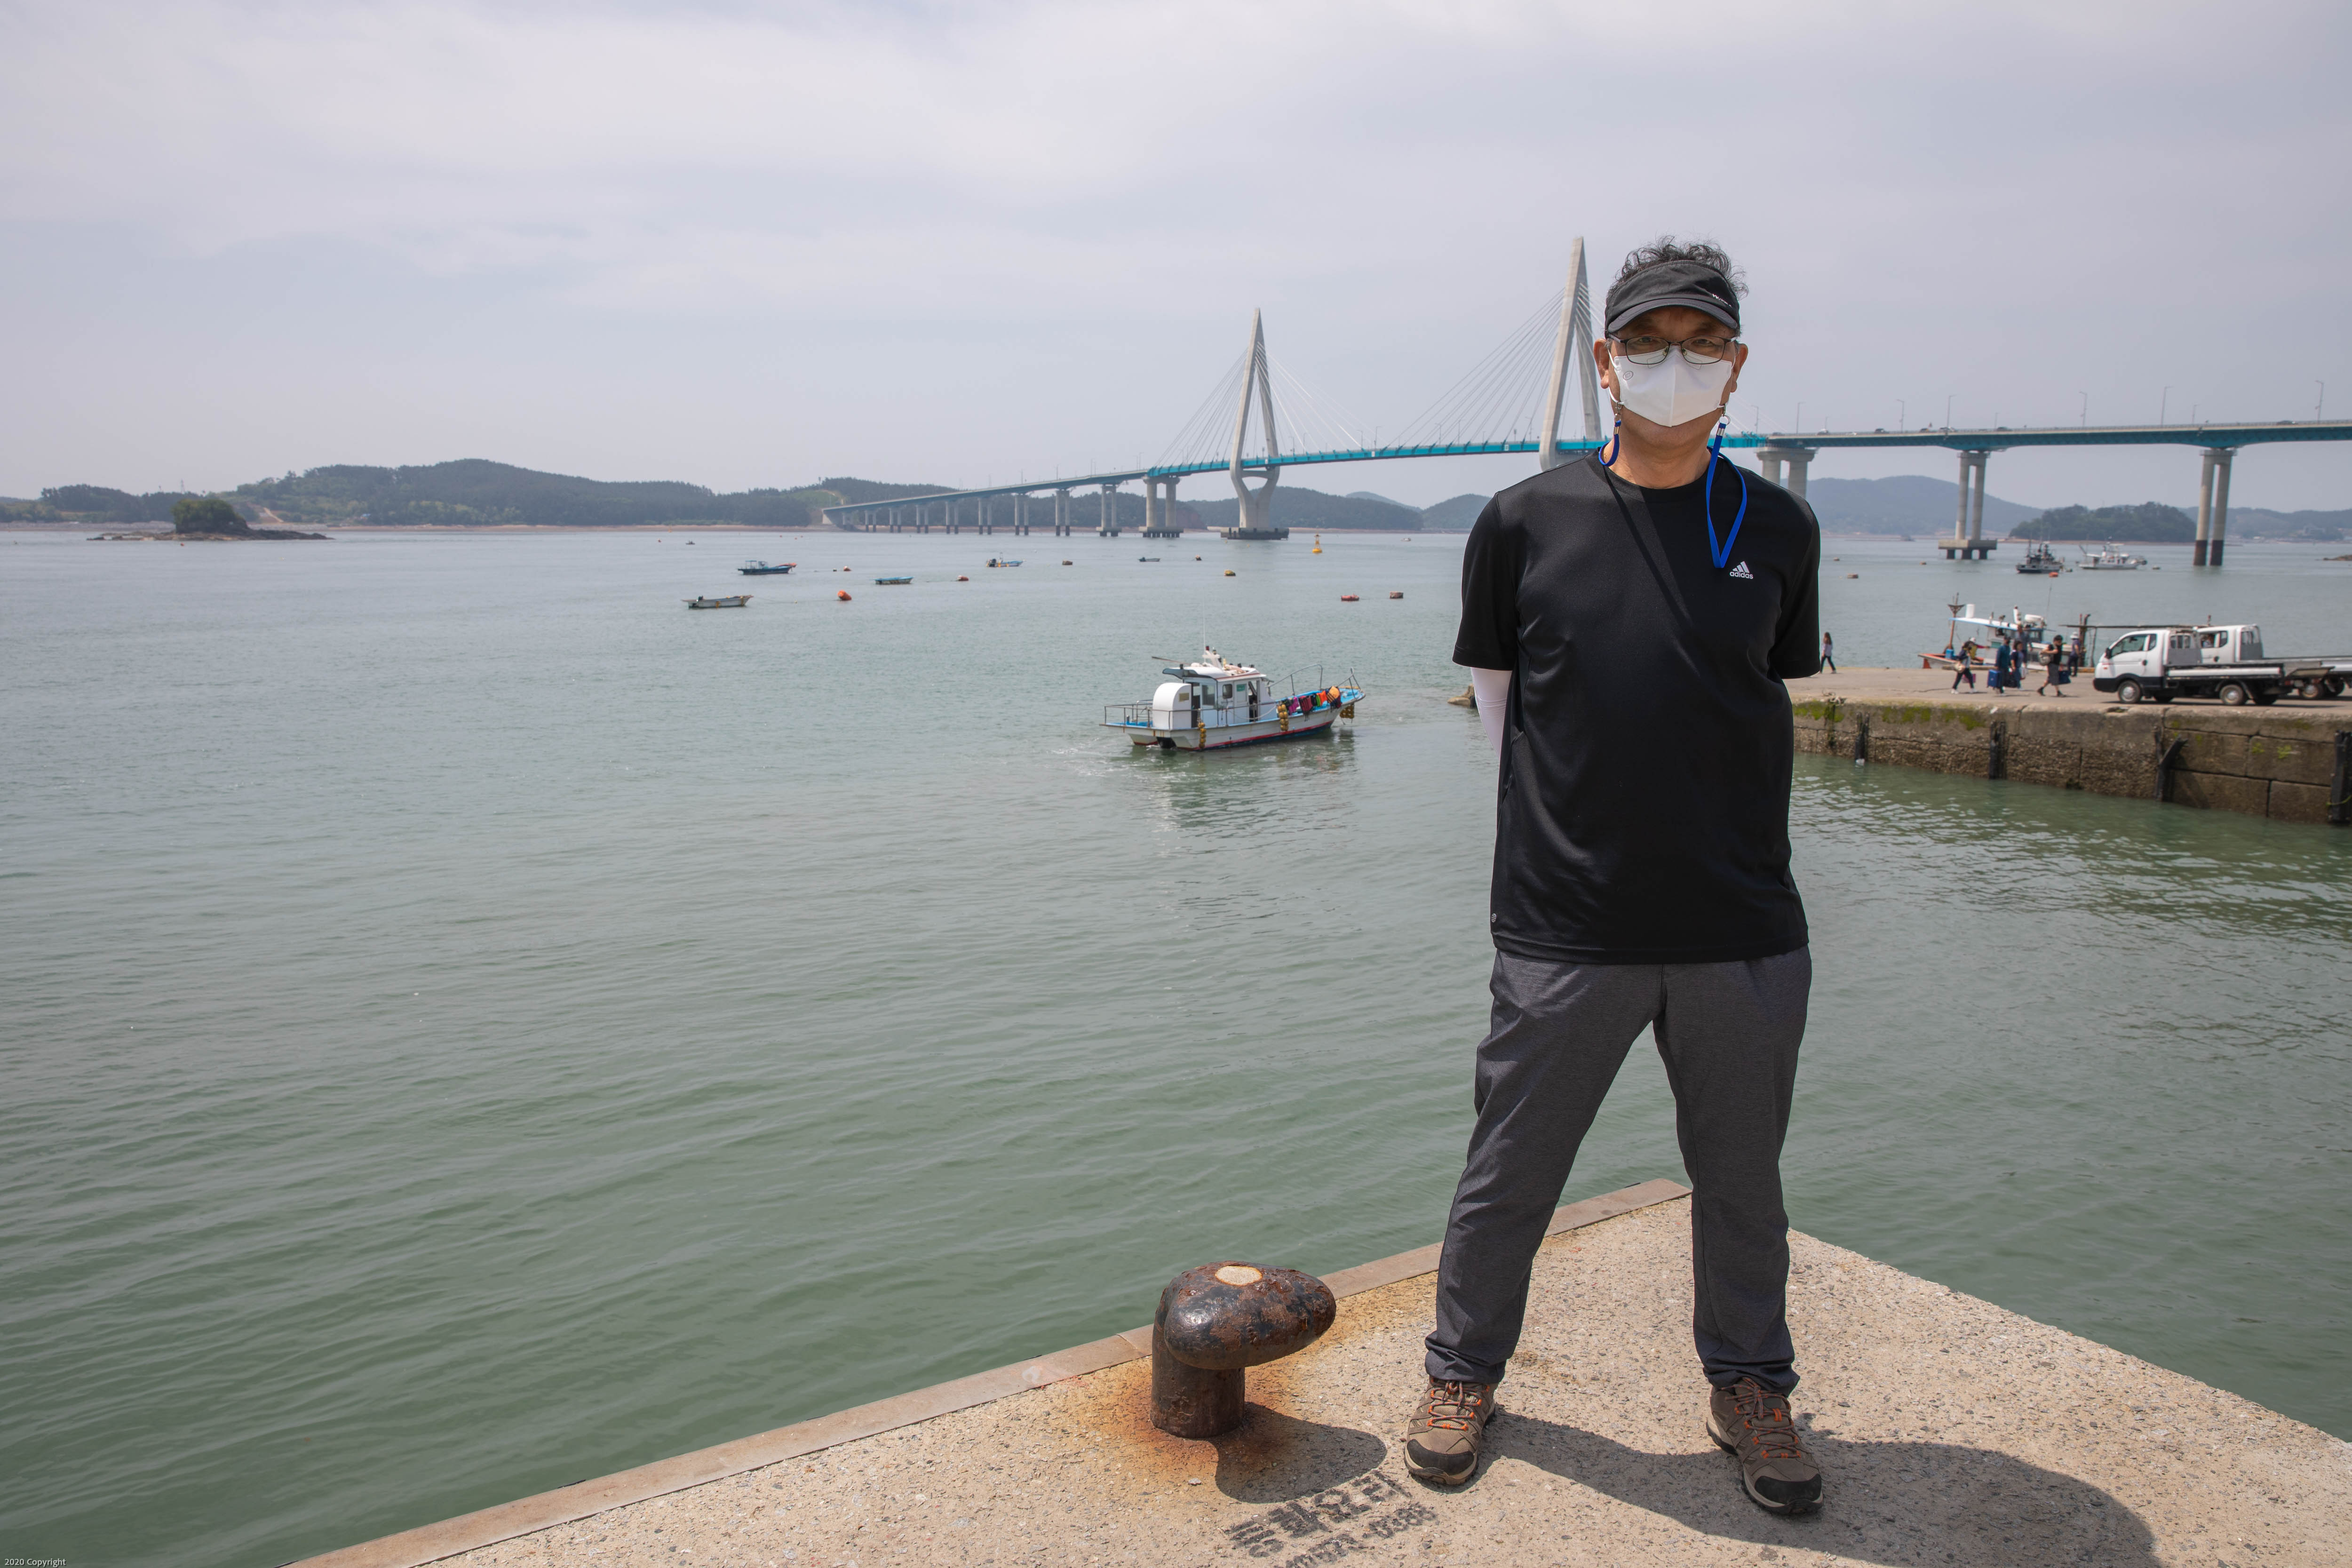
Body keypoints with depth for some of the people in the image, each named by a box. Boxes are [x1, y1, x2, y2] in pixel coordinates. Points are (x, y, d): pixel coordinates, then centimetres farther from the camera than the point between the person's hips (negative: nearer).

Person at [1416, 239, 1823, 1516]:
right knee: (1509, 1175, 11)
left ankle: (1748, 1385, 39)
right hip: (1564, 930, -1)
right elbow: (1498, 696, 7)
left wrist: (1713, 836, 12)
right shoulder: (1525, 522, 0)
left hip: (1747, 932, 2)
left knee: (1742, 1181, 16)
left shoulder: (1779, 531, 6)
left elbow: (1775, 700, 15)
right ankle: (1464, 1371, 34)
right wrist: (1567, 835, 4)